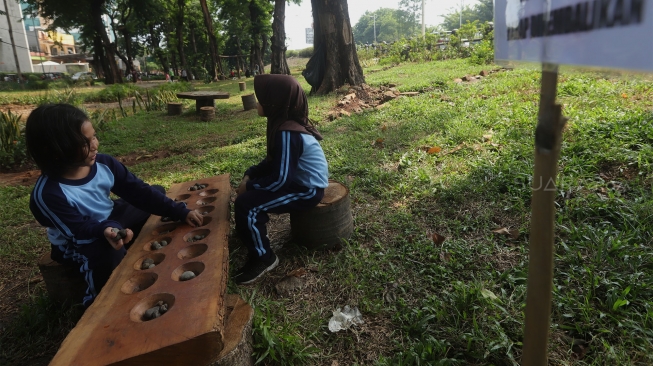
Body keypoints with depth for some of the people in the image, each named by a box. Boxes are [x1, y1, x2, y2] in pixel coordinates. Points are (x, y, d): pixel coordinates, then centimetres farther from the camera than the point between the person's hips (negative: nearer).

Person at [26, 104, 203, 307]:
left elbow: (138, 191, -14)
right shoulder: (47, 194, -32)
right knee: (109, 253, -39)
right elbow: (78, 229, -28)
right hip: (76, 244, -7)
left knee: (157, 192, 7)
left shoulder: (103, 163, -17)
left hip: (109, 219, 7)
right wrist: (107, 230, -53)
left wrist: (181, 212, -20)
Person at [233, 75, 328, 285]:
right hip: (300, 180, 10)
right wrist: (249, 176, 1)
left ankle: (263, 258, 0)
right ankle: (254, 233, 30)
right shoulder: (285, 124, 3)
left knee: (245, 204, -17)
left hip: (308, 190, -10)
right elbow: (273, 161, 13)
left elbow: (280, 180, -27)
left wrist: (249, 186, -13)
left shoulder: (287, 133, -27)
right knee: (248, 192, 15)